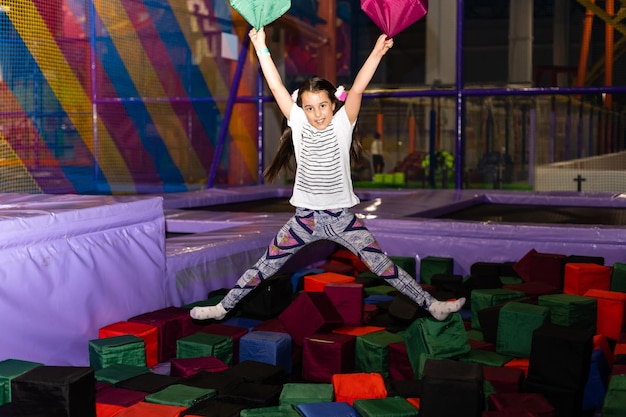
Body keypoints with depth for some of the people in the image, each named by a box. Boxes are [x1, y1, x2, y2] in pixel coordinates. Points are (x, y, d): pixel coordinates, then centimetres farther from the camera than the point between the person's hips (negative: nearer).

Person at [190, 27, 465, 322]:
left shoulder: (342, 124, -4)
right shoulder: (298, 123, -1)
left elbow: (357, 89, -17)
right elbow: (276, 88, -4)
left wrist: (377, 53, -28)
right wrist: (261, 48, -7)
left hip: (341, 218, -1)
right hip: (305, 218, 1)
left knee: (382, 265, 0)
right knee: (265, 266, 7)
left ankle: (431, 305, 9)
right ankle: (223, 307, 20)